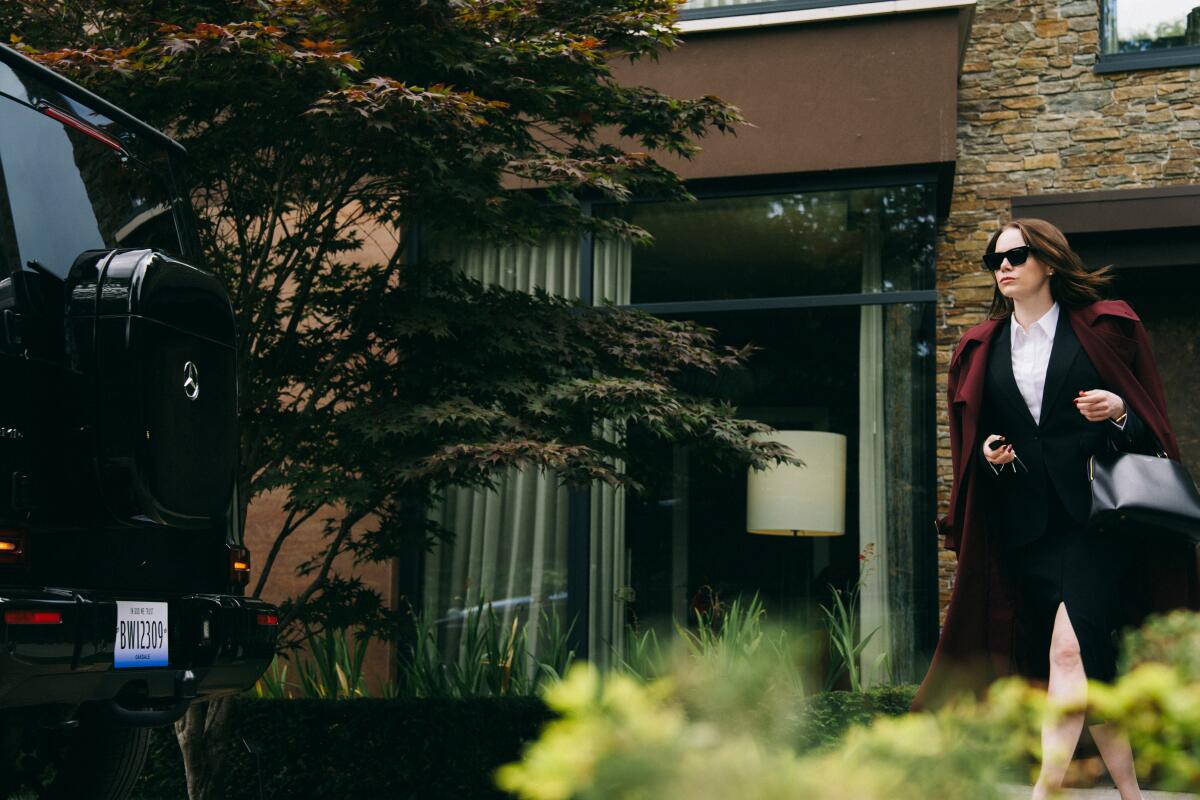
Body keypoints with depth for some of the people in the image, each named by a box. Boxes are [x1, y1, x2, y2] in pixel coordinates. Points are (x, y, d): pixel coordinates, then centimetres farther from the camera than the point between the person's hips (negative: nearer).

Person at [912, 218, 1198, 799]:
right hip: (1025, 525, 4)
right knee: (1090, 666, 5)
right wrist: (988, 454, -2)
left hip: (1096, 515, -3)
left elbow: (1151, 419, 6)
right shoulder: (980, 350, 13)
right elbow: (970, 439, 19)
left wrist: (1120, 414, -14)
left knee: (1070, 648, -19)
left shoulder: (1106, 326, 4)